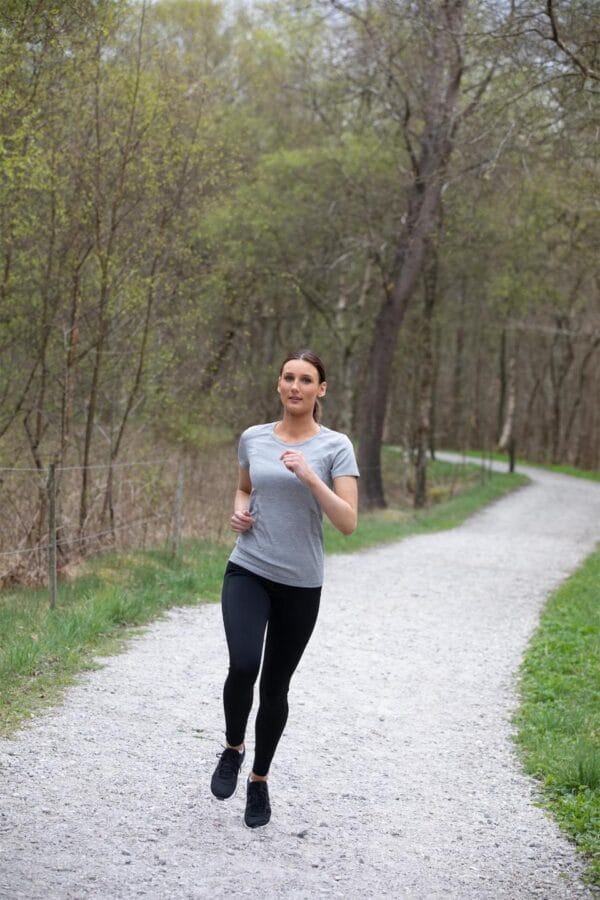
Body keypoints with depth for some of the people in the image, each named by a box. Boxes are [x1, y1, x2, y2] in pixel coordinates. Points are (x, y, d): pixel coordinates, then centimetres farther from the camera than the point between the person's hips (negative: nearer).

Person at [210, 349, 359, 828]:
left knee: (275, 686, 9)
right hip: (248, 572, 1)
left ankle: (260, 779, 31)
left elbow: (348, 523, -13)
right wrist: (239, 511, 1)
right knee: (243, 667, -22)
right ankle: (233, 748, 7)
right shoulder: (253, 438, 4)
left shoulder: (336, 447, -5)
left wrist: (309, 477, -24)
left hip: (300, 585, -1)